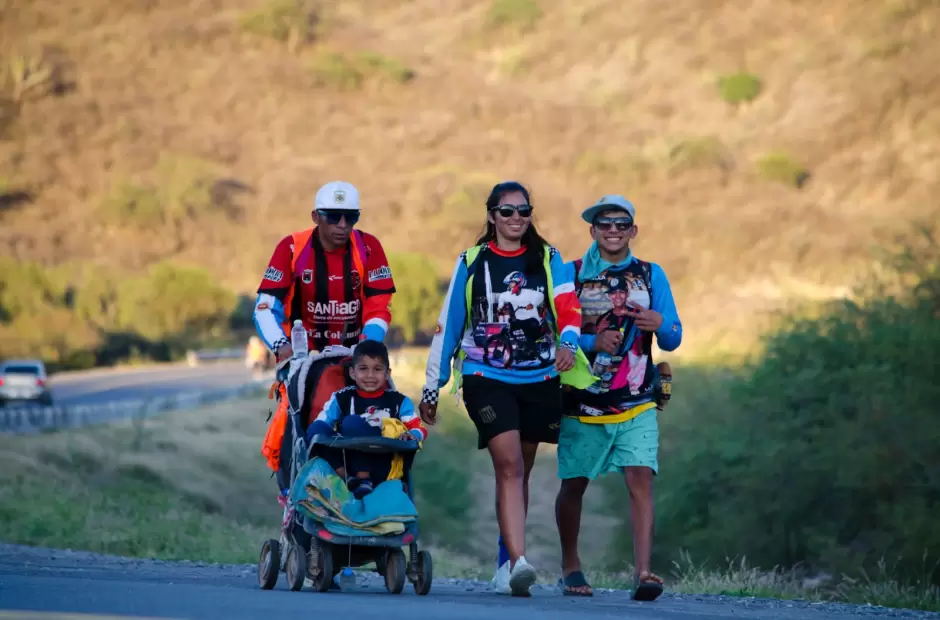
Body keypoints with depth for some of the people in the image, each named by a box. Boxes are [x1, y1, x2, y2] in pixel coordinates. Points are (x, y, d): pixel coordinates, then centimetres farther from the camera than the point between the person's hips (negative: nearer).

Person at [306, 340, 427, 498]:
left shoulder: (399, 401, 11)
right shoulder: (342, 399, 10)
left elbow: (419, 428, 6)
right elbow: (319, 426, 2)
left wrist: (411, 435, -17)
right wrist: (331, 438, -20)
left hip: (381, 467, -2)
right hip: (345, 465, 2)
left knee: (352, 423, -25)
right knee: (316, 428, -21)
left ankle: (364, 480, -24)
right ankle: (344, 478, -29)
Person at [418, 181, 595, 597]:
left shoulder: (549, 260, 8)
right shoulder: (471, 263, 6)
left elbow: (567, 305, -7)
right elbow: (448, 324, 9)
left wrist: (567, 343, -29)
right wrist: (432, 385, 9)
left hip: (539, 379, 2)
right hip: (486, 379, -2)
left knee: (519, 472, 9)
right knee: (508, 465, -18)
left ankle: (507, 563, 20)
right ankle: (519, 561, -28)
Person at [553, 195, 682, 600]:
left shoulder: (651, 276, 9)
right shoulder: (571, 274, 4)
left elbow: (673, 340, 6)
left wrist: (660, 325, -17)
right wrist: (591, 342, -19)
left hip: (636, 403, 0)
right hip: (583, 400, 0)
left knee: (640, 480, -15)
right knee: (573, 485, 8)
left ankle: (642, 571, -23)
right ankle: (570, 564, 29)